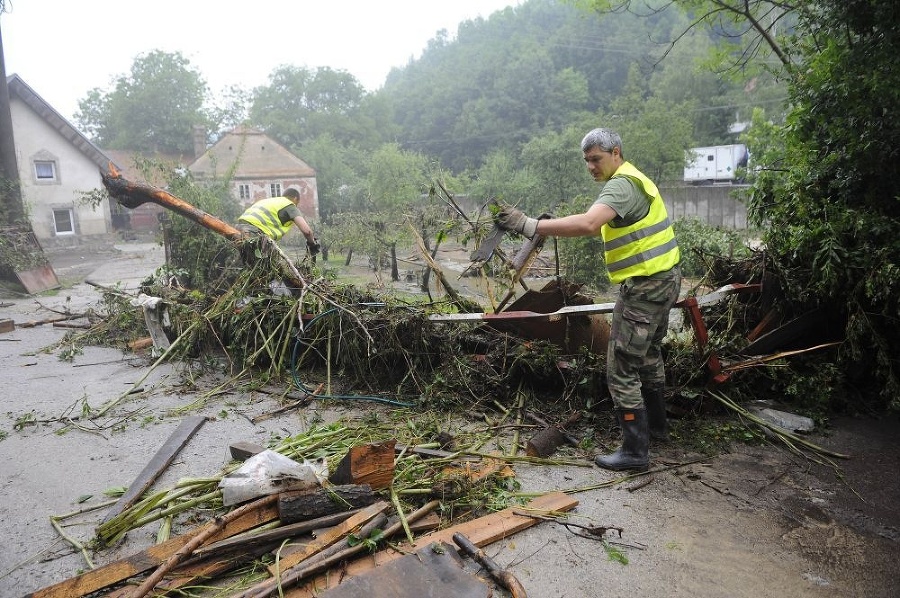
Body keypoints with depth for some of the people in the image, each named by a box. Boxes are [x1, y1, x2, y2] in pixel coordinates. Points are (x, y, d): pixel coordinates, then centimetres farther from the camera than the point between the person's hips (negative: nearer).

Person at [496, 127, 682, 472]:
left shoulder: (622, 185, -19)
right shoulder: (633, 179, 16)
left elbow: (588, 224, -36)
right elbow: (600, 226, 15)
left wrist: (530, 225, -36)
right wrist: (552, 226, 3)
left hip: (645, 285, -11)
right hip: (662, 279, 11)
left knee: (622, 369, -5)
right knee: (648, 354, 24)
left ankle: (635, 450, 4)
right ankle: (656, 424, 41)